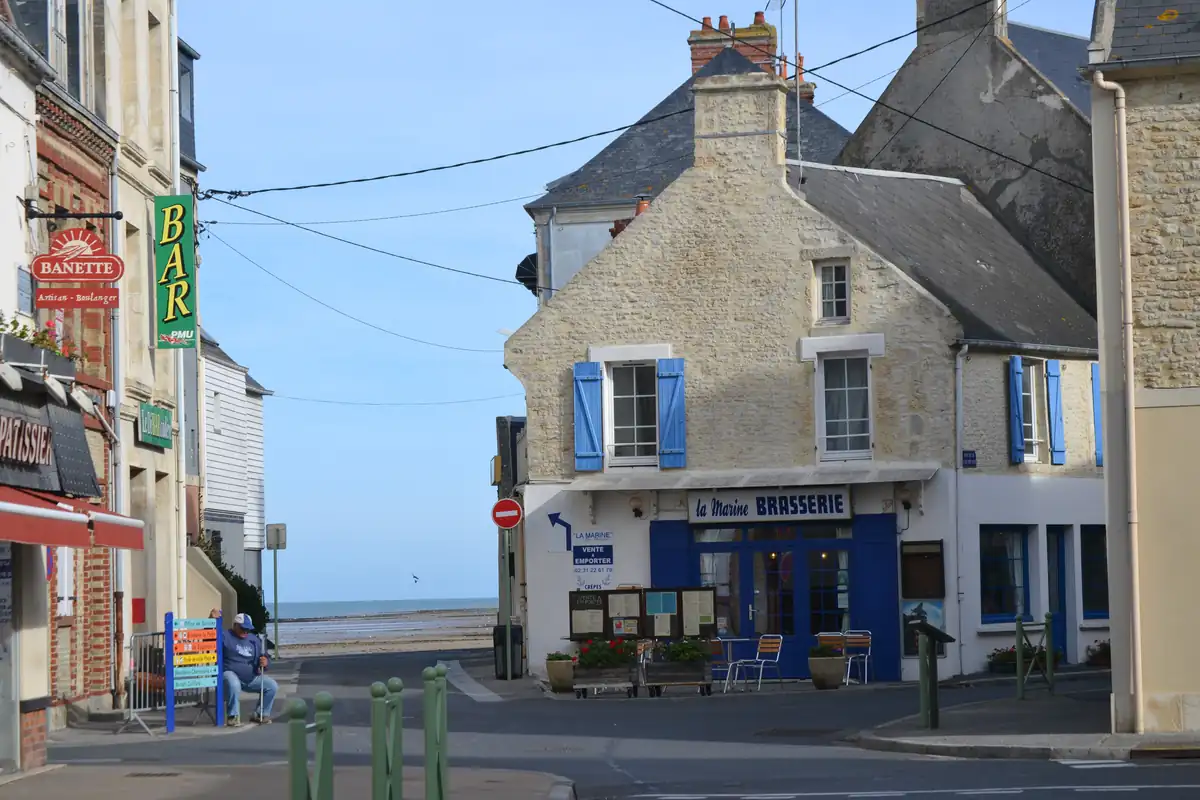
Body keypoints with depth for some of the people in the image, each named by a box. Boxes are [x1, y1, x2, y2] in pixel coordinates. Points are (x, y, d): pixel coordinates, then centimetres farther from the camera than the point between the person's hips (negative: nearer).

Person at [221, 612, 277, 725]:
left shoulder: (254, 640, 16)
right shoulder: (225, 636, -3)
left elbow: (263, 658, 21)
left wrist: (264, 663, -5)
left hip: (251, 678, 7)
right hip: (231, 674, -7)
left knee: (272, 686, -5)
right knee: (234, 685, -41)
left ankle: (260, 715, 9)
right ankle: (233, 716, -22)